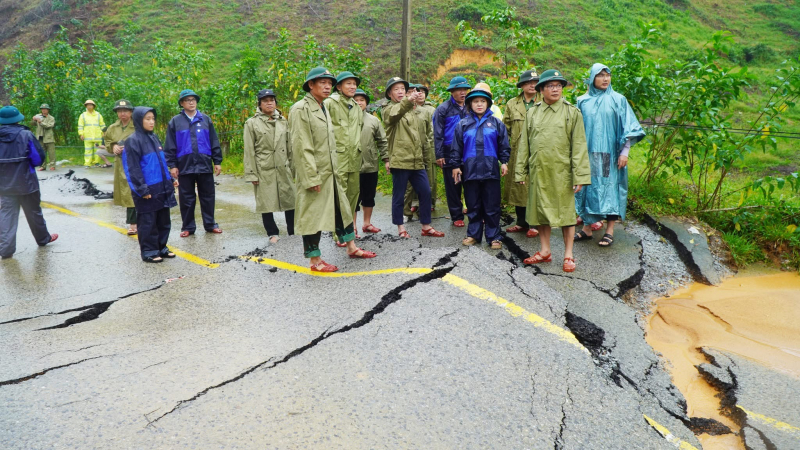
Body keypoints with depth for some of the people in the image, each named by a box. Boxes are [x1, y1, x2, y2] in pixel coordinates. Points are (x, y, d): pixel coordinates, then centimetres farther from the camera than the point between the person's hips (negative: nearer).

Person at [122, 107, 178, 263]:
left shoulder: (154, 137, 13)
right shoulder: (133, 140, -11)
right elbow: (133, 168, -14)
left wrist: (170, 179, 17)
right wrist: (142, 189, -17)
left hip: (162, 188, 8)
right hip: (147, 190, -8)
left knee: (164, 220, 13)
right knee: (148, 222, 2)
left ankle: (161, 248, 25)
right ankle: (149, 252, 11)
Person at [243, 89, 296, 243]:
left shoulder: (283, 121, 12)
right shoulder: (252, 123, 2)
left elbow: (290, 147, 16)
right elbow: (249, 151, -1)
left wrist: (293, 167, 11)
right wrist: (252, 174, -6)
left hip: (283, 168, 3)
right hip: (263, 170, -3)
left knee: (290, 201, 1)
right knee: (266, 203, 3)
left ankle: (292, 231, 14)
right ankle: (273, 233, 16)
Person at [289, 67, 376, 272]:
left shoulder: (323, 108, 17)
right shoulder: (301, 109, -12)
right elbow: (302, 147, -18)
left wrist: (334, 170, 17)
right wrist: (312, 177, -21)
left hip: (330, 173, 9)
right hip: (315, 175, -9)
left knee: (341, 209, 17)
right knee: (313, 215, 0)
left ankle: (351, 247, 31)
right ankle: (315, 261, 10)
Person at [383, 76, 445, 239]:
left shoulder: (411, 111, 21)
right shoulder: (389, 110, -1)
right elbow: (396, 113, -28)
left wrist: (424, 157, 22)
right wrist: (408, 100, -48)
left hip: (417, 161, 6)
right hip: (400, 160, -6)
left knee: (426, 192, 5)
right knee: (399, 195, 1)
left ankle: (426, 226, 14)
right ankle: (400, 227, 14)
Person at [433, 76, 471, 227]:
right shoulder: (443, 109, -1)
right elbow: (438, 134, -3)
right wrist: (439, 155, -8)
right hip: (450, 154, -2)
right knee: (453, 186, 5)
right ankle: (457, 216, 14)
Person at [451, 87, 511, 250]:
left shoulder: (496, 123, 5)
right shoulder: (463, 124, 7)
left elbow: (504, 145, 8)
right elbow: (456, 148, 9)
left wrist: (504, 162, 1)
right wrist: (455, 165, 7)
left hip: (491, 171, -1)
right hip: (470, 171, 1)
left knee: (492, 206, 4)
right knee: (473, 206, 10)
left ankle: (494, 236, 12)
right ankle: (473, 234, 20)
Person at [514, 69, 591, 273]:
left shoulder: (572, 113, 1)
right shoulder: (532, 113, 9)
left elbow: (579, 146, -3)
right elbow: (524, 144, 11)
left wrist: (579, 176, -9)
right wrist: (521, 171, 6)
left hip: (562, 172, -3)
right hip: (538, 171, 3)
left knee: (566, 212, 3)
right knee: (540, 211, 10)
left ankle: (568, 255, 14)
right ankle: (545, 251, 24)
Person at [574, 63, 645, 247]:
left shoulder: (618, 100, 1)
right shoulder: (583, 101, 7)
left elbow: (628, 127, 0)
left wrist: (624, 152, -7)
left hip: (610, 155, -2)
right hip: (588, 154, 2)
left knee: (609, 189, 0)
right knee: (588, 189, 5)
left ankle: (610, 231, 6)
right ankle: (587, 228, 14)